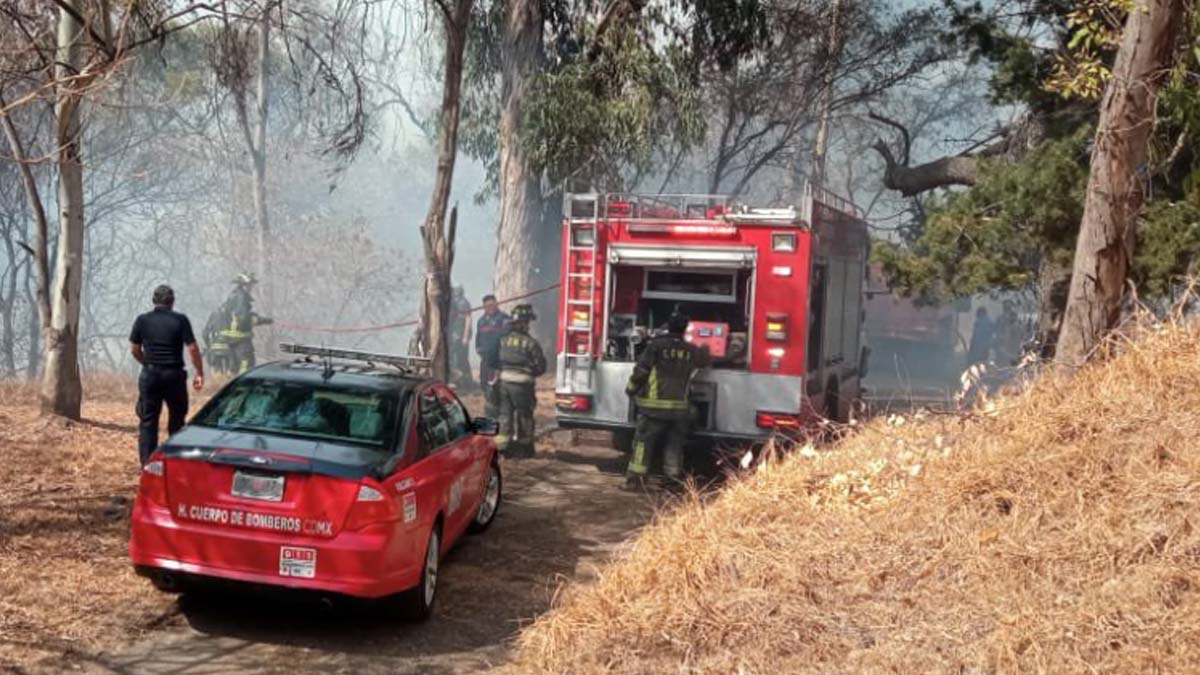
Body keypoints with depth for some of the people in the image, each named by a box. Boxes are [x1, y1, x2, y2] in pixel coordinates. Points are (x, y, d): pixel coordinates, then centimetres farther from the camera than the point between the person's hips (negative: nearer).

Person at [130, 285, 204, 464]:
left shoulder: (142, 320, 2)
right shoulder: (180, 320, -5)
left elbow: (134, 350, 6)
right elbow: (193, 348, -9)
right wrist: (200, 373, -2)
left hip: (150, 375, 1)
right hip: (174, 375, -1)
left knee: (148, 422, 6)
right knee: (176, 421, 14)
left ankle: (147, 463, 4)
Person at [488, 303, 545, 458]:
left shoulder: (502, 340, 2)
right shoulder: (530, 342, -10)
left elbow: (492, 360, 11)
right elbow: (541, 367, -5)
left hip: (503, 381, 4)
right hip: (522, 384, -4)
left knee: (505, 414, 12)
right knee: (524, 416, 9)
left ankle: (504, 446, 12)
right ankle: (524, 446, 16)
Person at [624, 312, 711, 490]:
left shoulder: (656, 345, -5)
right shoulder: (692, 350, 7)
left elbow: (641, 370, -8)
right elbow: (706, 361, 29)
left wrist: (631, 389, 6)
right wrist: (705, 350, 51)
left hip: (654, 406, -3)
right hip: (679, 407, 3)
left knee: (644, 441, 1)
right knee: (674, 443, 15)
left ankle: (635, 478, -2)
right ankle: (675, 475, 18)